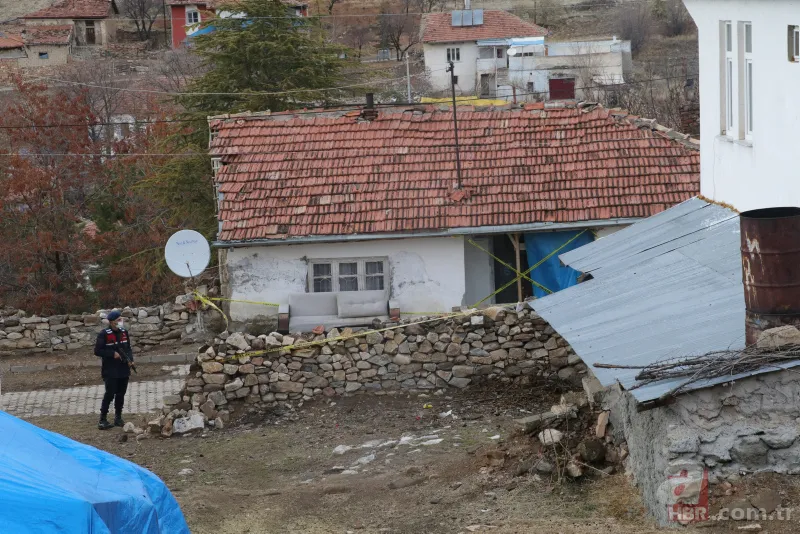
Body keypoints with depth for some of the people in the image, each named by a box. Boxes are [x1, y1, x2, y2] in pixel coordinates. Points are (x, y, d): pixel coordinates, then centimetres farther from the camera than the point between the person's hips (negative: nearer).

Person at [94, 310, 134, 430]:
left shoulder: (124, 332, 7)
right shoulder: (104, 335, -12)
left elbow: (128, 348, 16)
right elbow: (97, 351, -11)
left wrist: (130, 359, -2)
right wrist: (113, 354, -17)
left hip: (124, 370, 6)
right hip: (110, 371, -6)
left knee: (121, 394, 12)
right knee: (110, 394, -8)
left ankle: (118, 417, 24)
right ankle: (103, 419, -2)